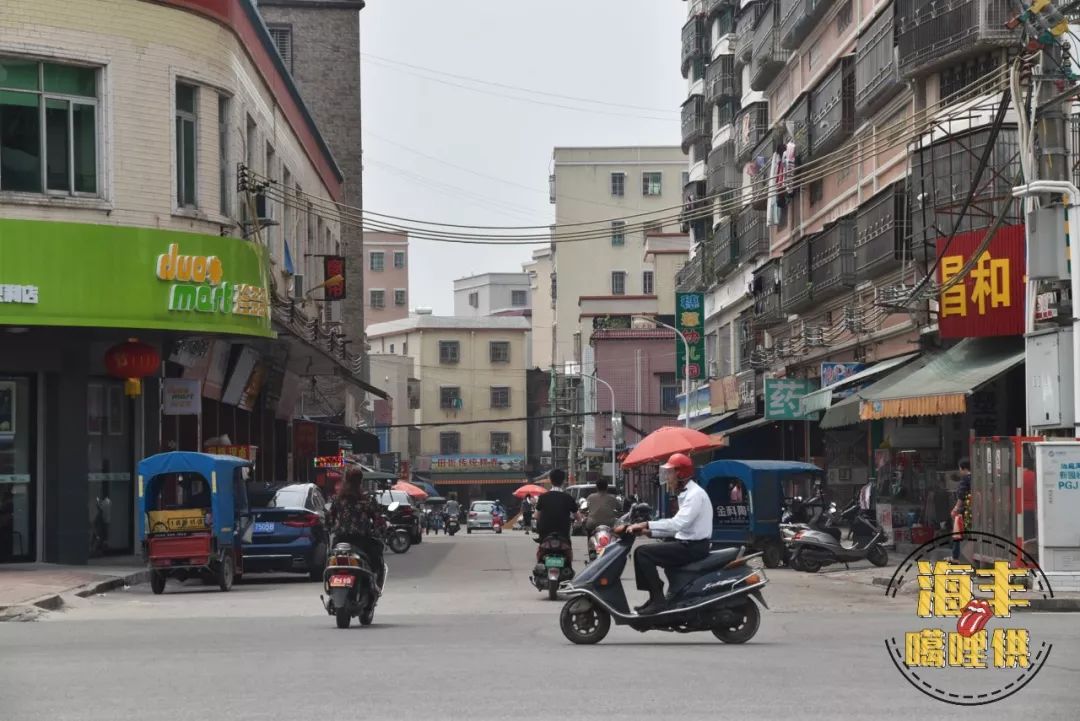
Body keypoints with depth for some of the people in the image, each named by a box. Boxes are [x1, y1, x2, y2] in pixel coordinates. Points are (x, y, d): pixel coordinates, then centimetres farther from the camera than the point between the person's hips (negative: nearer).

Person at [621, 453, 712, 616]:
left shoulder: (695, 494, -15)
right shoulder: (686, 493, 19)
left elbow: (678, 523, -27)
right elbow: (679, 527, 20)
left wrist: (647, 524, -28)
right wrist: (650, 531, 10)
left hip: (693, 547, -10)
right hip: (688, 543, 10)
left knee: (643, 553, -17)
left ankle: (657, 600, -19)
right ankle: (654, 598, 10)